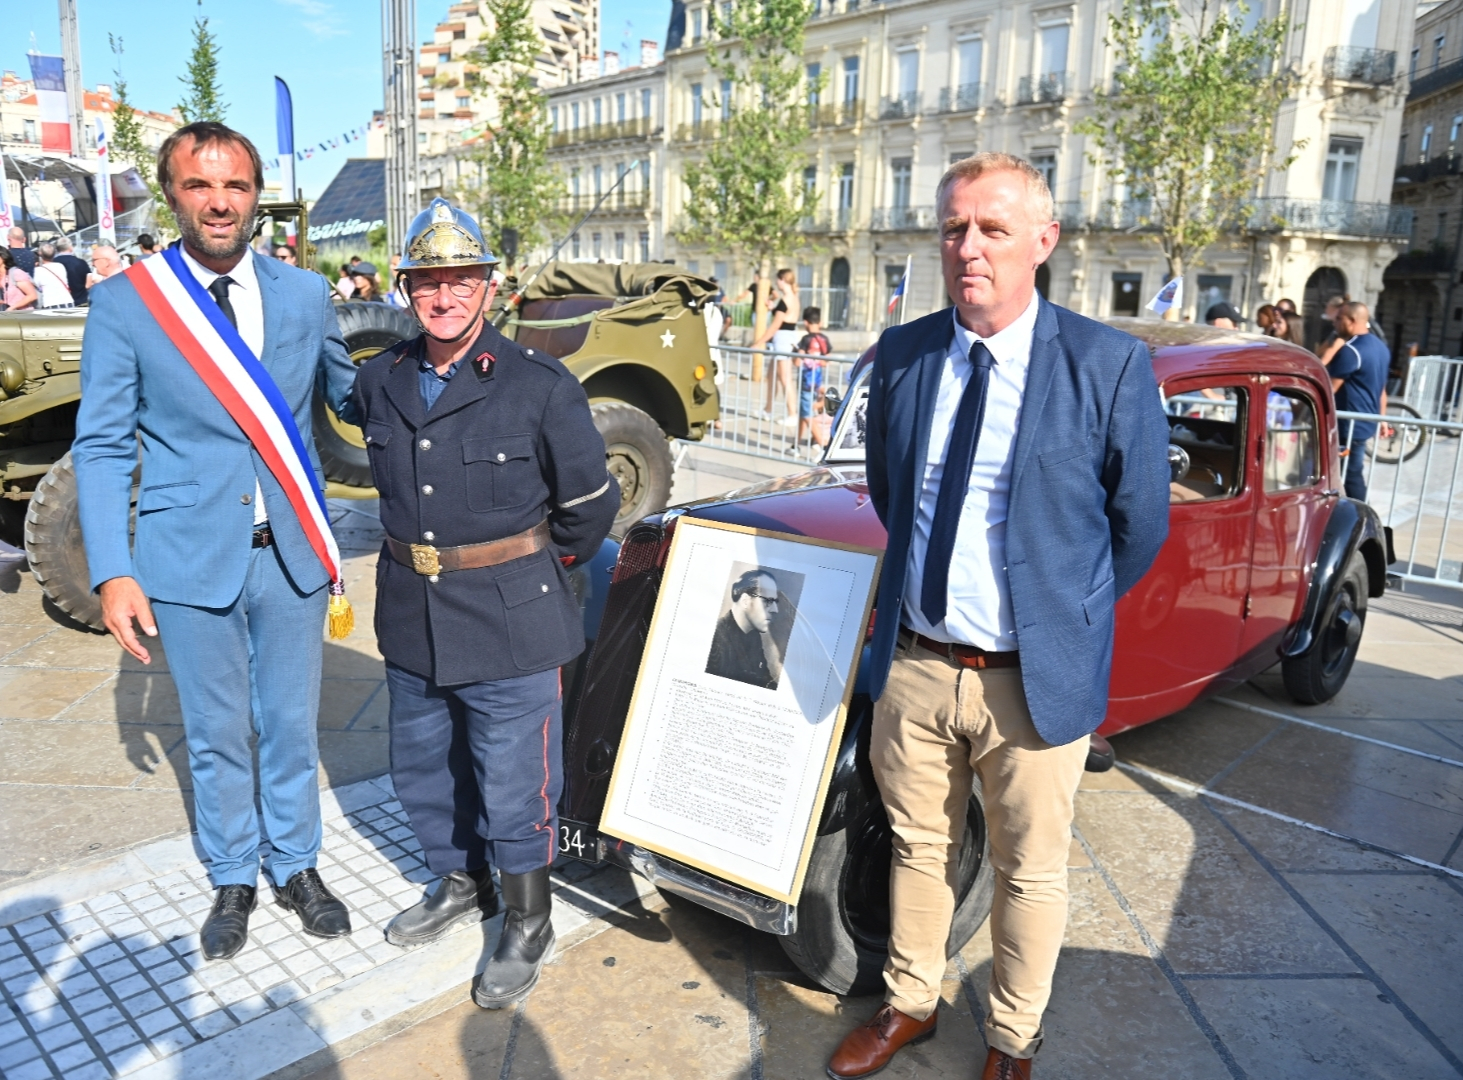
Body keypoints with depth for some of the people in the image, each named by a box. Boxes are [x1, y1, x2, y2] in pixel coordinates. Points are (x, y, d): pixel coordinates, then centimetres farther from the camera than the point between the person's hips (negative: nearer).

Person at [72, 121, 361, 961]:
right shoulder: (124, 301, -5)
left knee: (292, 725, 14)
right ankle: (233, 880, 35)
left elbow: (351, 395, 15)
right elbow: (102, 446, -4)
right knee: (218, 735, 13)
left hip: (290, 552, 2)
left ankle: (297, 866, 35)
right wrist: (112, 574, -11)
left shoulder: (305, 293, 1)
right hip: (192, 557, -1)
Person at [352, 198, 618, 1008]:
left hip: (509, 622, -5)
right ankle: (461, 885, 46)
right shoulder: (380, 382, 2)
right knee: (420, 770, 21)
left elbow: (588, 507, -4)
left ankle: (527, 926, 29)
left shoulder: (541, 386, -13)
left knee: (513, 787, 5)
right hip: (411, 618, 6)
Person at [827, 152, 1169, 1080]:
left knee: (1031, 873, 16)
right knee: (918, 848, 21)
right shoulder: (901, 354, 0)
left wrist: (1062, 619, 6)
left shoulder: (1111, 365, -12)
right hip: (913, 664, 3)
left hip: (1035, 678, -3)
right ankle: (910, 1004, 44)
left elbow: (1141, 526, -2)